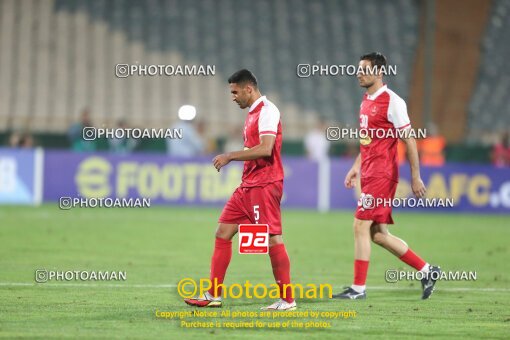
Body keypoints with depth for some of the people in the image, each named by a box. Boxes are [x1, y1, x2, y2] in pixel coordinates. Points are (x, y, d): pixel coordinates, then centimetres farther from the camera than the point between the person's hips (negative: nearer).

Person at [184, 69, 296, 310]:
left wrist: (230, 156, -18)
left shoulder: (267, 111, -13)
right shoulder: (252, 113, 18)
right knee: (223, 232, 8)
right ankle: (213, 295, 12)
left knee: (272, 239, -9)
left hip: (264, 185, -10)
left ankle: (287, 301, -4)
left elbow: (265, 149, -24)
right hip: (248, 186, 10)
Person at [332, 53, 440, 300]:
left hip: (382, 175, -9)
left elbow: (409, 140, -12)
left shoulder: (392, 101, -12)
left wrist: (415, 177, -14)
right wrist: (356, 167, 18)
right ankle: (426, 270, 19)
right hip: (369, 175, 9)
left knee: (361, 226, -10)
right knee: (378, 234, 9)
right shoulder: (366, 101, 15)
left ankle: (358, 288, -4)